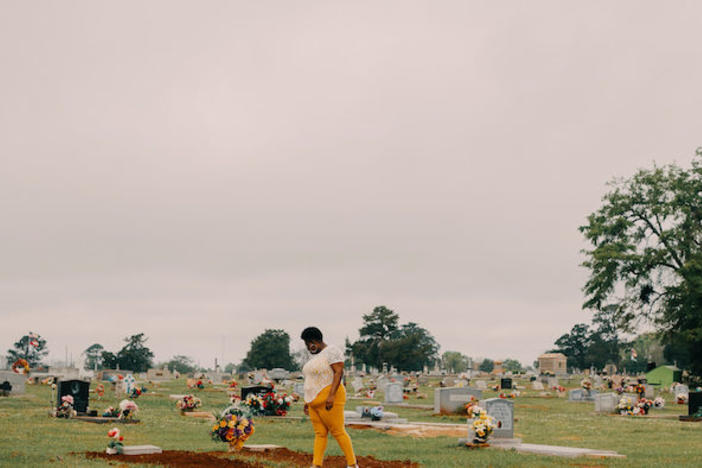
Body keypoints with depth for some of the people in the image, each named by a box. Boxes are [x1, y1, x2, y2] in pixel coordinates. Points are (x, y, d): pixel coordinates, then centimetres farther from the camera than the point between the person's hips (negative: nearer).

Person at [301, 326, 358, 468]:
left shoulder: (332, 351, -9)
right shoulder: (316, 356, 19)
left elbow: (339, 372, -19)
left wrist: (331, 395, -26)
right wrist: (308, 400, 20)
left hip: (329, 400, -9)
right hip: (315, 401, 9)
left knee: (338, 431, -7)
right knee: (320, 433, 5)